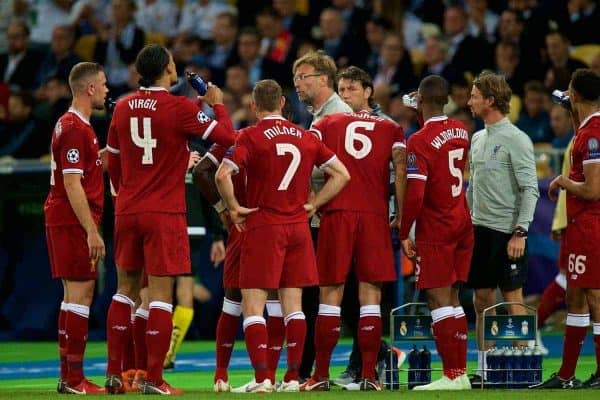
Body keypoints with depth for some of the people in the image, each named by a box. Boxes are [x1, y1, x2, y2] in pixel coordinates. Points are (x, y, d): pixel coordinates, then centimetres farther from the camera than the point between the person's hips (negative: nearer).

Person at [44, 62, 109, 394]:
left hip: (64, 221, 10)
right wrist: (91, 231, -22)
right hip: (74, 221, -10)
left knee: (73, 295, 12)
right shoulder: (75, 129, -16)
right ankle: (73, 378, -10)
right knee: (81, 293, -9)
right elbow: (72, 184, -20)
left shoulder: (72, 124, 16)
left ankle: (68, 376, 14)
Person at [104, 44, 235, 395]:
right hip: (165, 214, -5)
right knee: (161, 295, -2)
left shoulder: (123, 108, 6)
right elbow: (227, 138, -7)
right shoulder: (180, 107, -11)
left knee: (126, 289, 14)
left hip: (127, 211, 5)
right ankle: (154, 380, -4)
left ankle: (114, 373, 12)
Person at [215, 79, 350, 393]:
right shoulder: (306, 137, 8)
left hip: (263, 226, -5)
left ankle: (261, 379, -11)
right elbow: (342, 174, 10)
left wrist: (234, 208, -7)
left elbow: (222, 175, -20)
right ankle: (292, 378, 9)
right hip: (298, 227, 5)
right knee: (293, 305, 8)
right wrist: (313, 204, 10)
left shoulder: (250, 137, -7)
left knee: (252, 305, -2)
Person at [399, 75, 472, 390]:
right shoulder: (461, 131, 6)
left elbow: (414, 195, -21)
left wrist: (404, 234, -9)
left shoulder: (419, 141, -16)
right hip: (463, 223, 7)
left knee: (438, 298, -6)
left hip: (435, 230, -7)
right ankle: (461, 373, 13)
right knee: (452, 297, 13)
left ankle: (451, 376, -9)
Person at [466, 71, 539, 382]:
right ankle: (484, 365, 14)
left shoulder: (516, 140, -10)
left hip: (506, 231, -8)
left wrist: (520, 232, -19)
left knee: (513, 298, -5)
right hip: (479, 229, 8)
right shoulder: (477, 139, 13)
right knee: (482, 300, 8)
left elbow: (530, 189, -13)